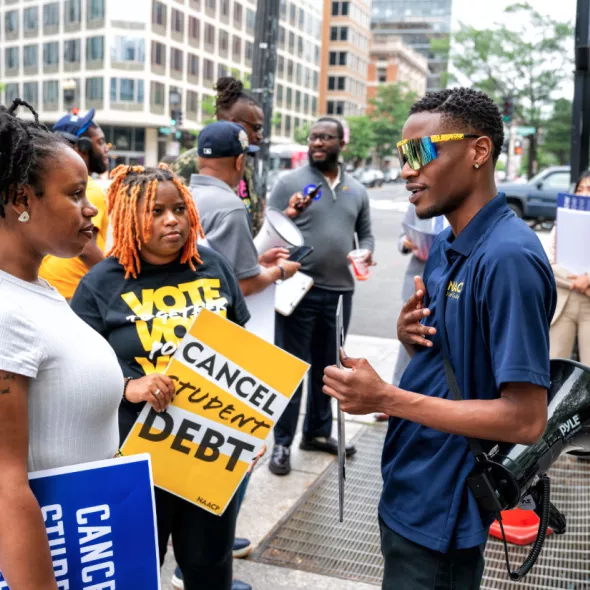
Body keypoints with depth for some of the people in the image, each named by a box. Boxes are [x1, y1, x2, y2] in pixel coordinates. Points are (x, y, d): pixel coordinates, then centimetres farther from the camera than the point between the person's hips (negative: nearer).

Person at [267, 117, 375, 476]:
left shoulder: (357, 190, 12)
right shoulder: (290, 183, -2)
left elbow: (366, 233, 17)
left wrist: (366, 251, -5)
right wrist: (288, 216, -25)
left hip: (340, 291, 5)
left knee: (327, 368, 16)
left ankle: (318, 432, 32)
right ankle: (282, 443, 12)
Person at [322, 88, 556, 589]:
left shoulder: (508, 257, -25)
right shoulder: (446, 244, 5)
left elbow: (526, 419, -27)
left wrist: (386, 399, -27)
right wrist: (410, 334, -8)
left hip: (443, 510, -8)